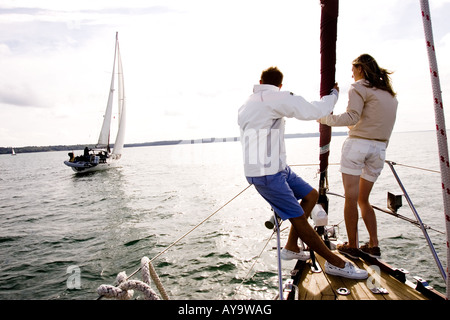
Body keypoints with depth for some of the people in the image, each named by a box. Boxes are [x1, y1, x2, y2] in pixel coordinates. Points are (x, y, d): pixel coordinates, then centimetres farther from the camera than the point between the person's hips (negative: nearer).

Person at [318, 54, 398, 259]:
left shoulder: (359, 87, -1)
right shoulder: (389, 92, 22)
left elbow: (352, 118, -14)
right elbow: (375, 121, 19)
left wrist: (325, 119, -6)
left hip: (358, 144, -7)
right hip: (379, 148, 7)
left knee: (351, 198, -2)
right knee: (363, 199, 16)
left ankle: (352, 246, 3)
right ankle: (373, 246, 13)